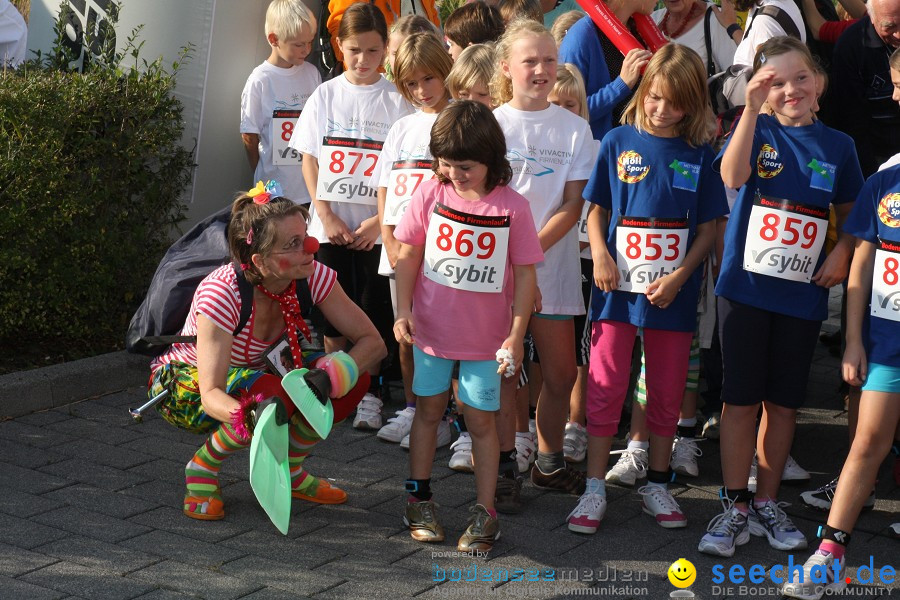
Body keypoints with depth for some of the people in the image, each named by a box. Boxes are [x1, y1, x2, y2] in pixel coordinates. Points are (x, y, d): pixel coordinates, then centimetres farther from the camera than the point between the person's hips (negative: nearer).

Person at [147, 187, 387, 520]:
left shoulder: (313, 277, -21)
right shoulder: (221, 294, -34)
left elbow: (372, 342, -18)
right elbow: (211, 393, -36)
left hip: (251, 373, 5)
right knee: (271, 393, -36)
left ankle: (288, 469, 2)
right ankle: (202, 467, -10)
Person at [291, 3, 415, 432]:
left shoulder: (397, 101, -1)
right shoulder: (326, 95, 5)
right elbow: (310, 160, 6)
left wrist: (378, 221, -12)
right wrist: (327, 216, -4)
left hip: (376, 227, -2)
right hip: (331, 224, 2)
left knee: (373, 313, 0)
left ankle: (368, 394, 10)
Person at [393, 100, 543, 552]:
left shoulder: (511, 206, -13)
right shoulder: (431, 194, -7)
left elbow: (525, 274, -8)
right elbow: (409, 255, 2)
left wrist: (516, 336, -11)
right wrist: (403, 311, -4)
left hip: (486, 337, -2)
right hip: (431, 327, 2)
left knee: (481, 418, 5)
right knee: (429, 409, 13)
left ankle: (484, 512, 12)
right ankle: (418, 498, 27)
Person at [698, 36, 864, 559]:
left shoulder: (838, 145, 5)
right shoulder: (757, 131, -1)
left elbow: (850, 214, 15)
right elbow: (733, 176, -23)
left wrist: (842, 252, -5)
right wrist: (753, 108, -30)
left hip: (802, 294, 2)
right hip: (746, 285, -2)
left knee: (784, 401, 10)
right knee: (742, 398, 3)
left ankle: (768, 502, 22)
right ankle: (736, 506, 12)